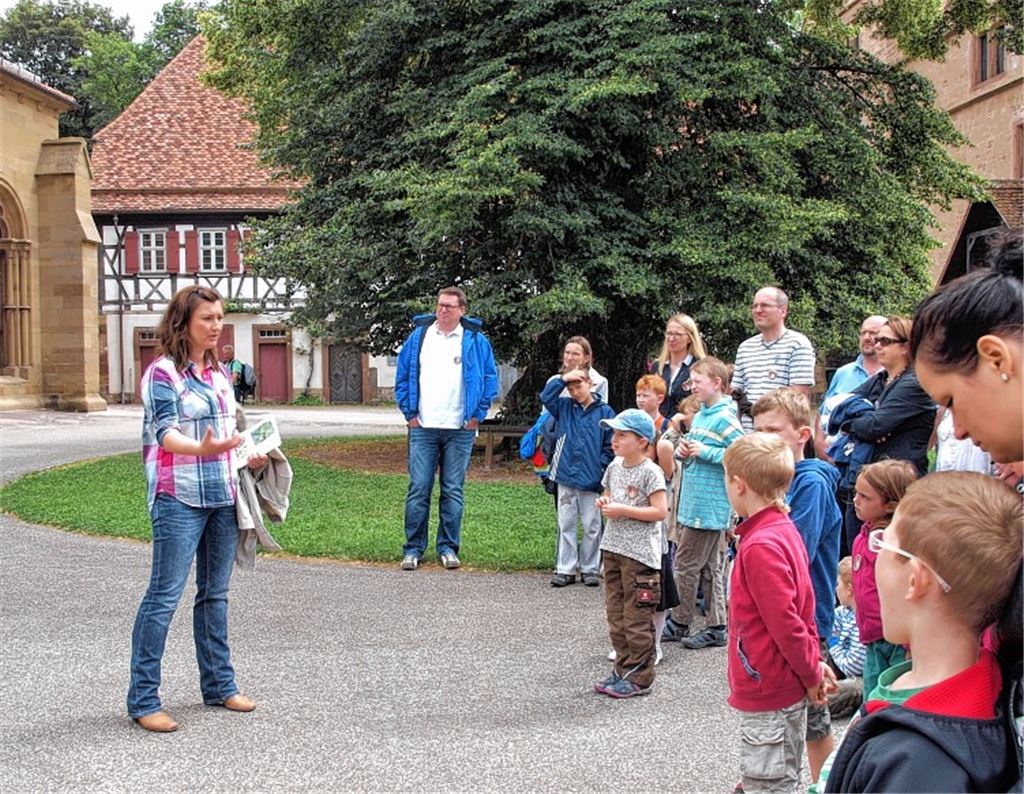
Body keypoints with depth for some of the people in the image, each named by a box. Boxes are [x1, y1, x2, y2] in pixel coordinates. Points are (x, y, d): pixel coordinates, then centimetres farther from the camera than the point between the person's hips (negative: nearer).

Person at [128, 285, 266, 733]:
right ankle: (143, 700, -1)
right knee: (164, 595, -7)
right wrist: (201, 449, -39)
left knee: (215, 594, 14)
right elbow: (165, 432, -21)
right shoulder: (163, 372, -9)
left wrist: (251, 455, 10)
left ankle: (219, 685, 24)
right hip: (180, 499, -7)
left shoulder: (220, 372, 14)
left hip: (222, 495, 8)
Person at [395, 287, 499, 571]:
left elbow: (490, 379, 6)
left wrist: (477, 415, 0)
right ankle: (413, 549, 7)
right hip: (423, 428, 1)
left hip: (460, 430, -1)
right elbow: (402, 376, 10)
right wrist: (409, 413, 3)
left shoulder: (475, 340, 3)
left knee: (453, 491, 5)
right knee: (418, 489, -1)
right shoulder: (419, 336, 6)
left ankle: (448, 548, 14)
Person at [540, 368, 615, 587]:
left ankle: (590, 569, 17)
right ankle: (565, 569, 13)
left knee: (592, 527, 6)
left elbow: (610, 446, -1)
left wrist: (602, 470, -9)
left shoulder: (604, 412, -1)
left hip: (591, 479, -2)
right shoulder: (564, 407, 7)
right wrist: (563, 379, -7)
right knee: (566, 525, 7)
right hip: (566, 477, 2)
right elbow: (546, 397, -4)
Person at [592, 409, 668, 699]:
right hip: (613, 547, 8)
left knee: (636, 618, -1)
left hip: (639, 553, -8)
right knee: (615, 614, 13)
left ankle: (640, 677, 8)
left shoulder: (650, 472, -13)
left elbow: (659, 511, -17)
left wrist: (623, 510, -19)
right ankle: (623, 670, 23)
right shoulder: (615, 467, 9)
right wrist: (604, 502, 0)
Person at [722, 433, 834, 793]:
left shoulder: (761, 546, -23)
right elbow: (802, 606, 12)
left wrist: (810, 673, -11)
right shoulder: (785, 530, 7)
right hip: (785, 688, 10)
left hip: (766, 695, -10)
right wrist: (813, 662, 12)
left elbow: (785, 622, -23)